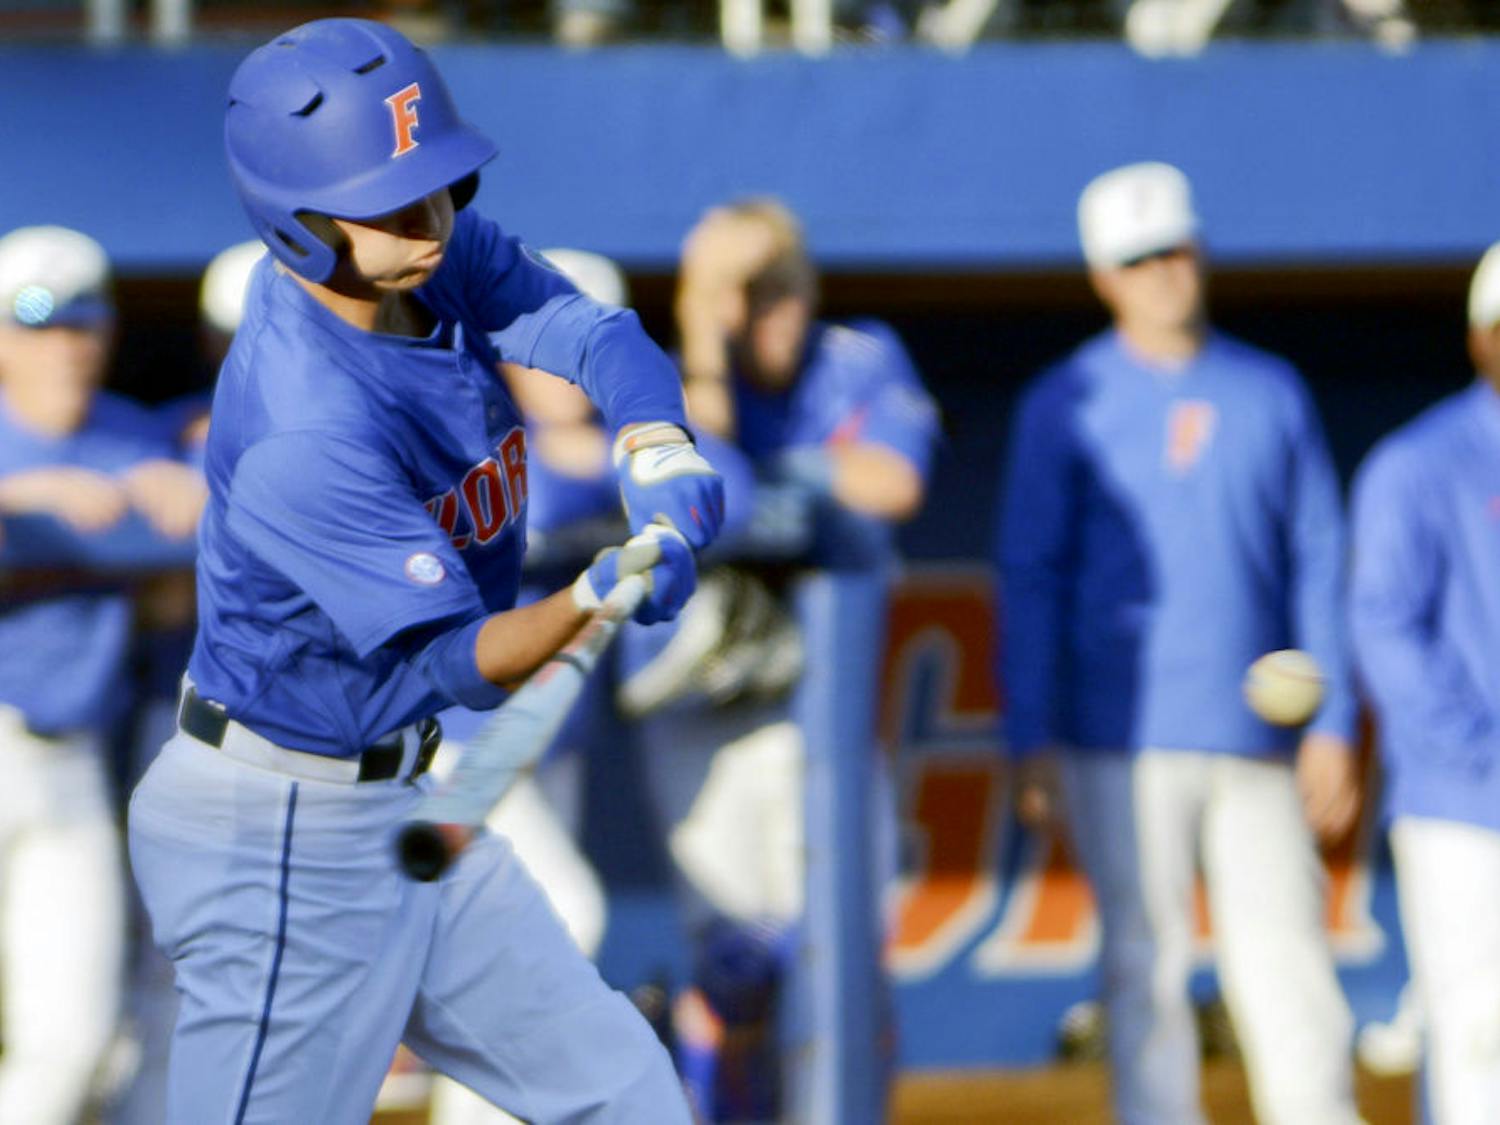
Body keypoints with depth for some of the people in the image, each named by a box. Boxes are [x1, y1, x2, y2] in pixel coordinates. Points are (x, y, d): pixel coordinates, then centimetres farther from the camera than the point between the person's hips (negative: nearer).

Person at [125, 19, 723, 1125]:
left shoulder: (435, 251, -6)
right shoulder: (304, 429, -30)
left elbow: (594, 337, -14)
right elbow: (456, 662, -30)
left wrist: (660, 458, -34)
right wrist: (594, 601, -48)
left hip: (405, 805, 9)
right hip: (285, 841, -9)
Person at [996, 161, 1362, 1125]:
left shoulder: (1272, 393, 11)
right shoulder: (1066, 404, 3)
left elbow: (1317, 565, 11)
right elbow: (1030, 576, 2)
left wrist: (1332, 723, 4)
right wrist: (1032, 739, -5)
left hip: (1256, 740, 2)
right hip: (1123, 742, -2)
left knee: (1286, 963, -1)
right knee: (1147, 965, 0)